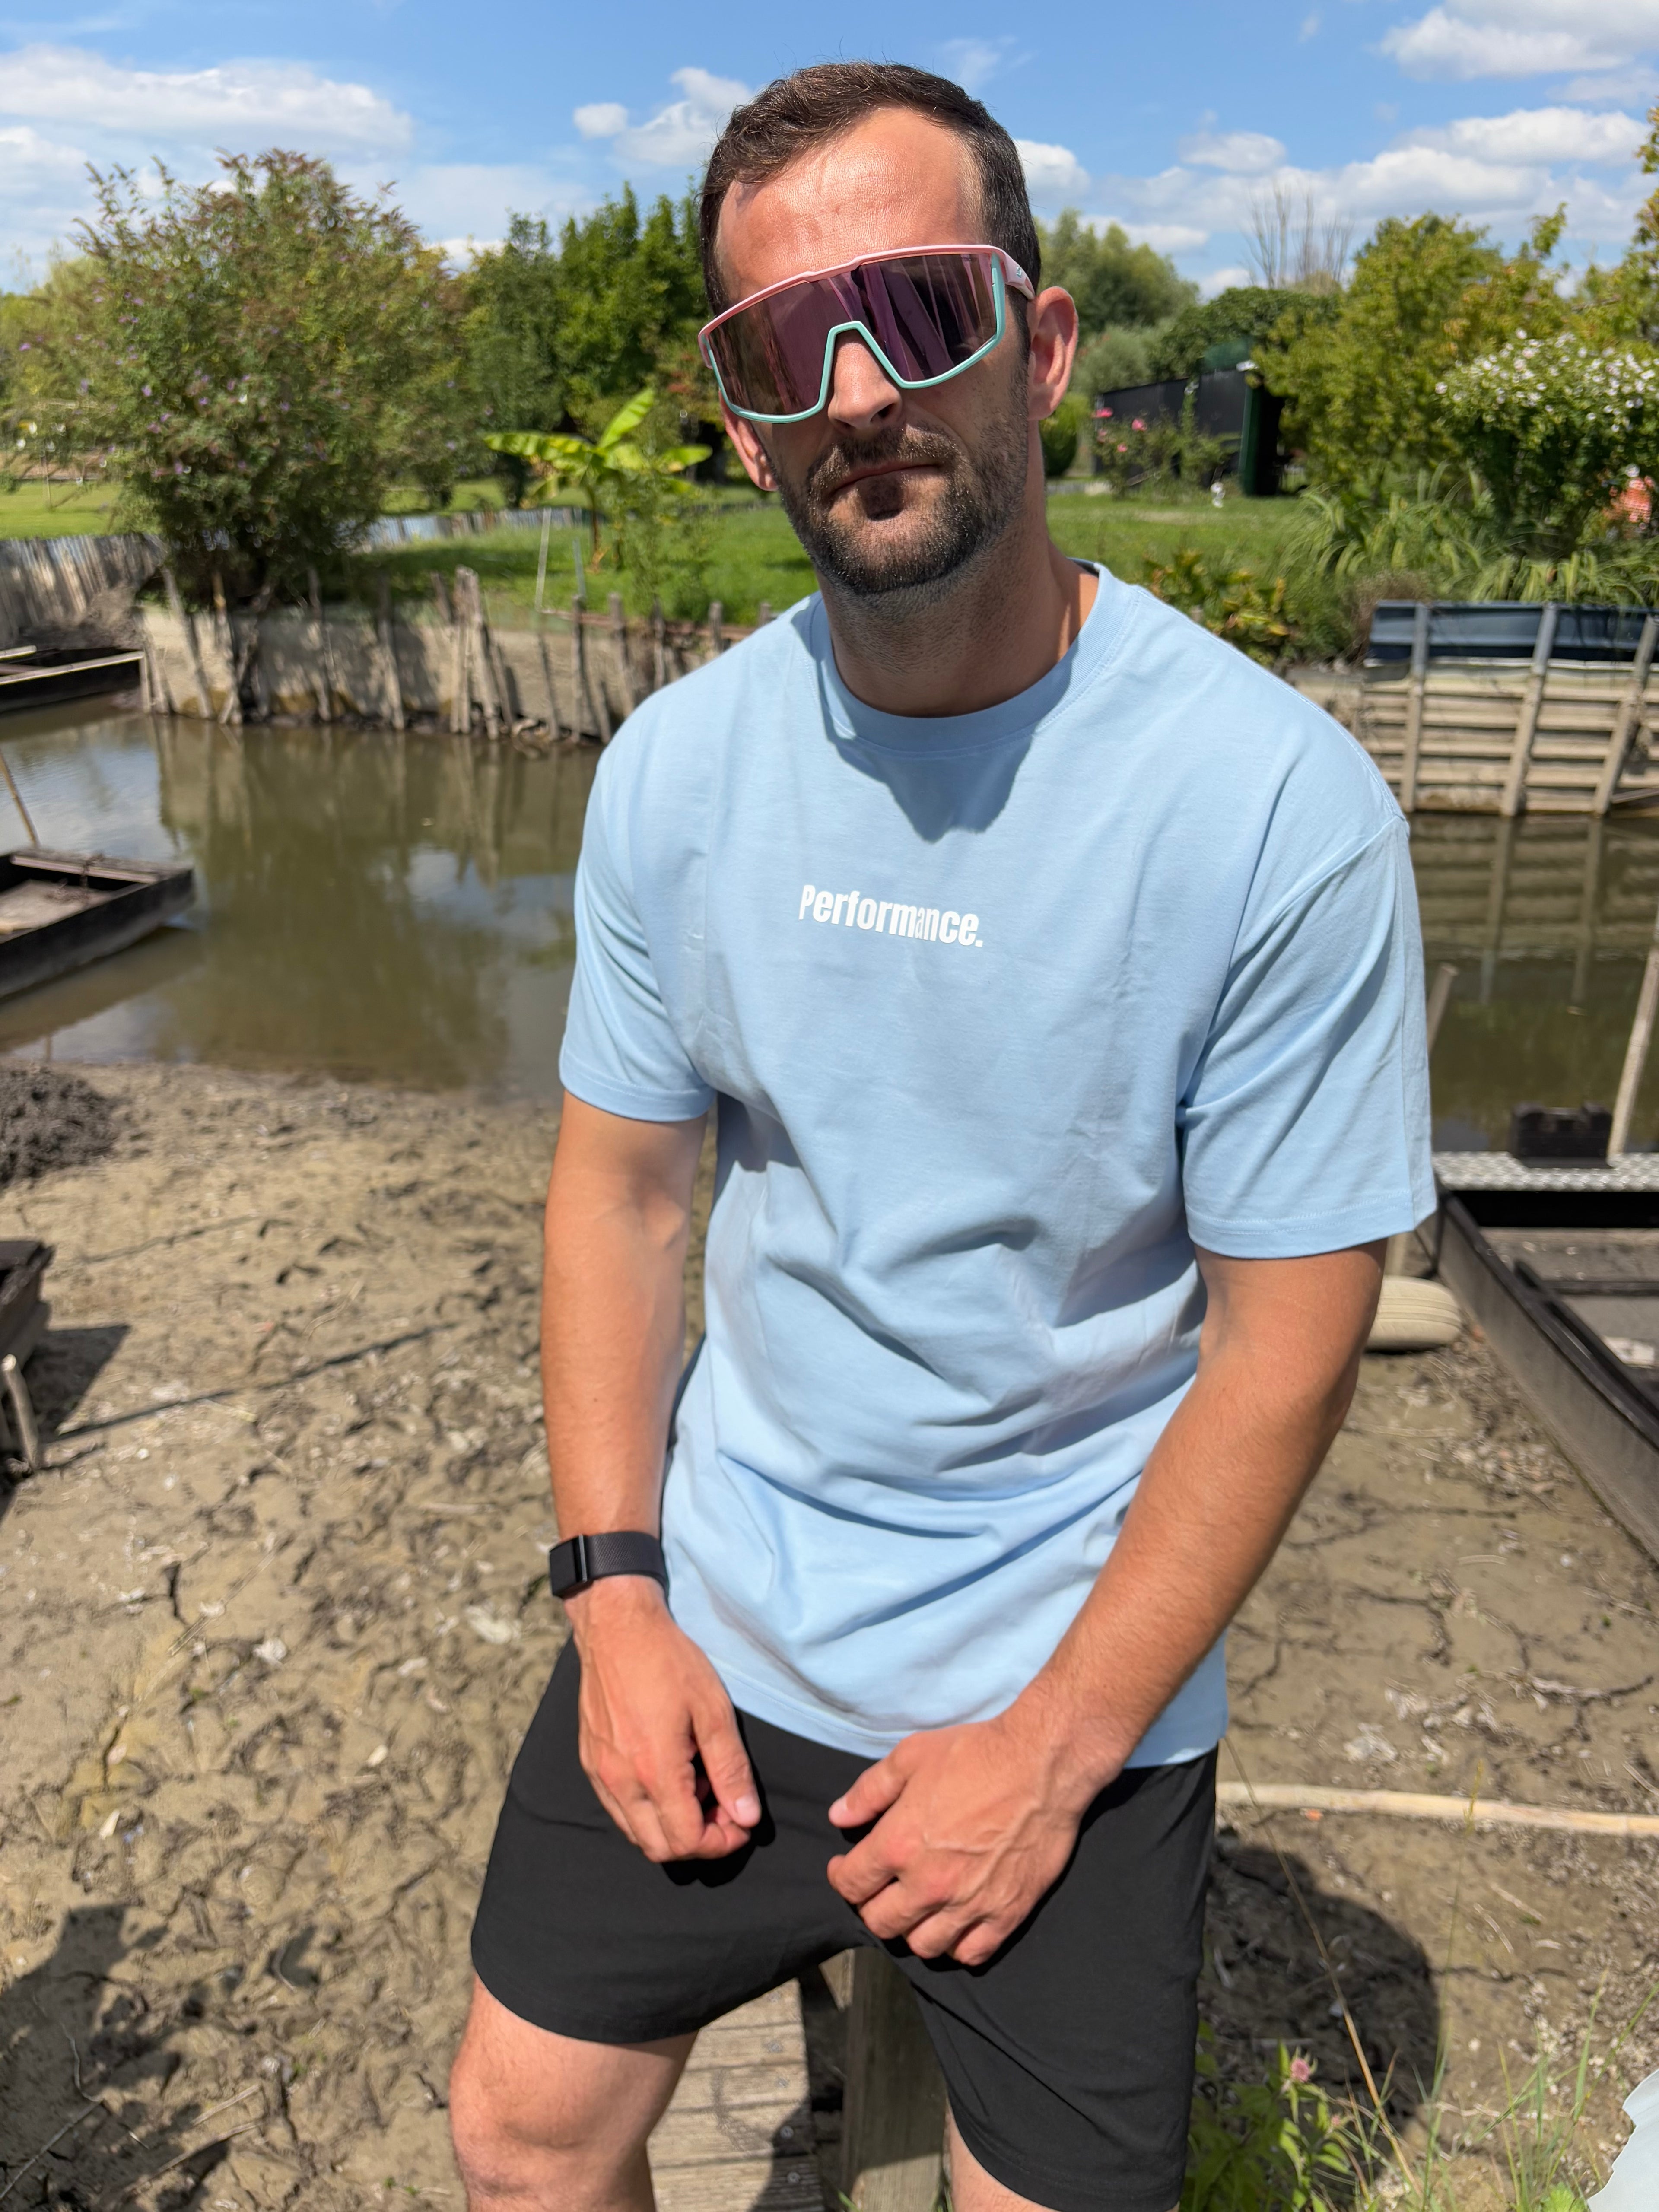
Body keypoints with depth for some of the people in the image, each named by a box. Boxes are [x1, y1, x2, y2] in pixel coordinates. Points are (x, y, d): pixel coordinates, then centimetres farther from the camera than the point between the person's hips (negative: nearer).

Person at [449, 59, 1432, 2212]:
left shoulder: (1274, 804, -19)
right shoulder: (677, 766, -6)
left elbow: (1283, 1345, -15)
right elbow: (622, 1181, 2)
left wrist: (1053, 1749, -11)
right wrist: (616, 1595, -3)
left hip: (1077, 1683, -3)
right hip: (710, 1630, 4)